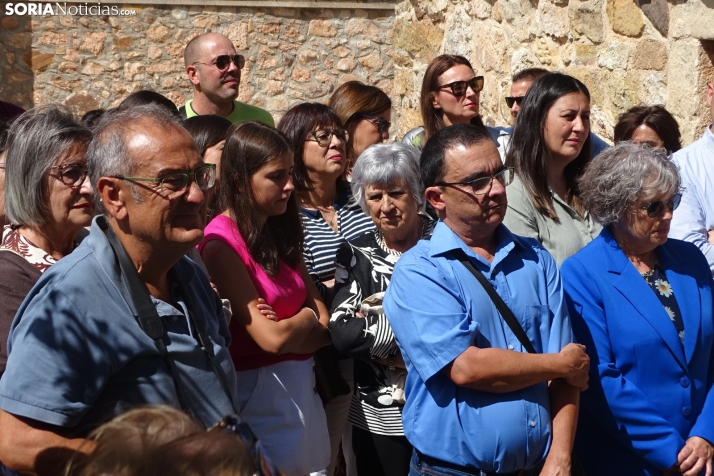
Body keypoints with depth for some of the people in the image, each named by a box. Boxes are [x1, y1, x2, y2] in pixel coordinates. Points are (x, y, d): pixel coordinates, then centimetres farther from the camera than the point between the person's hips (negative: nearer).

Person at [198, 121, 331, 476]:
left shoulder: (278, 231, 9)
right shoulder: (222, 243, -15)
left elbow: (325, 324, 5)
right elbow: (271, 338, -19)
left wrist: (288, 329, -15)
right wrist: (305, 318, 1)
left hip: (300, 382, 8)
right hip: (258, 389, -7)